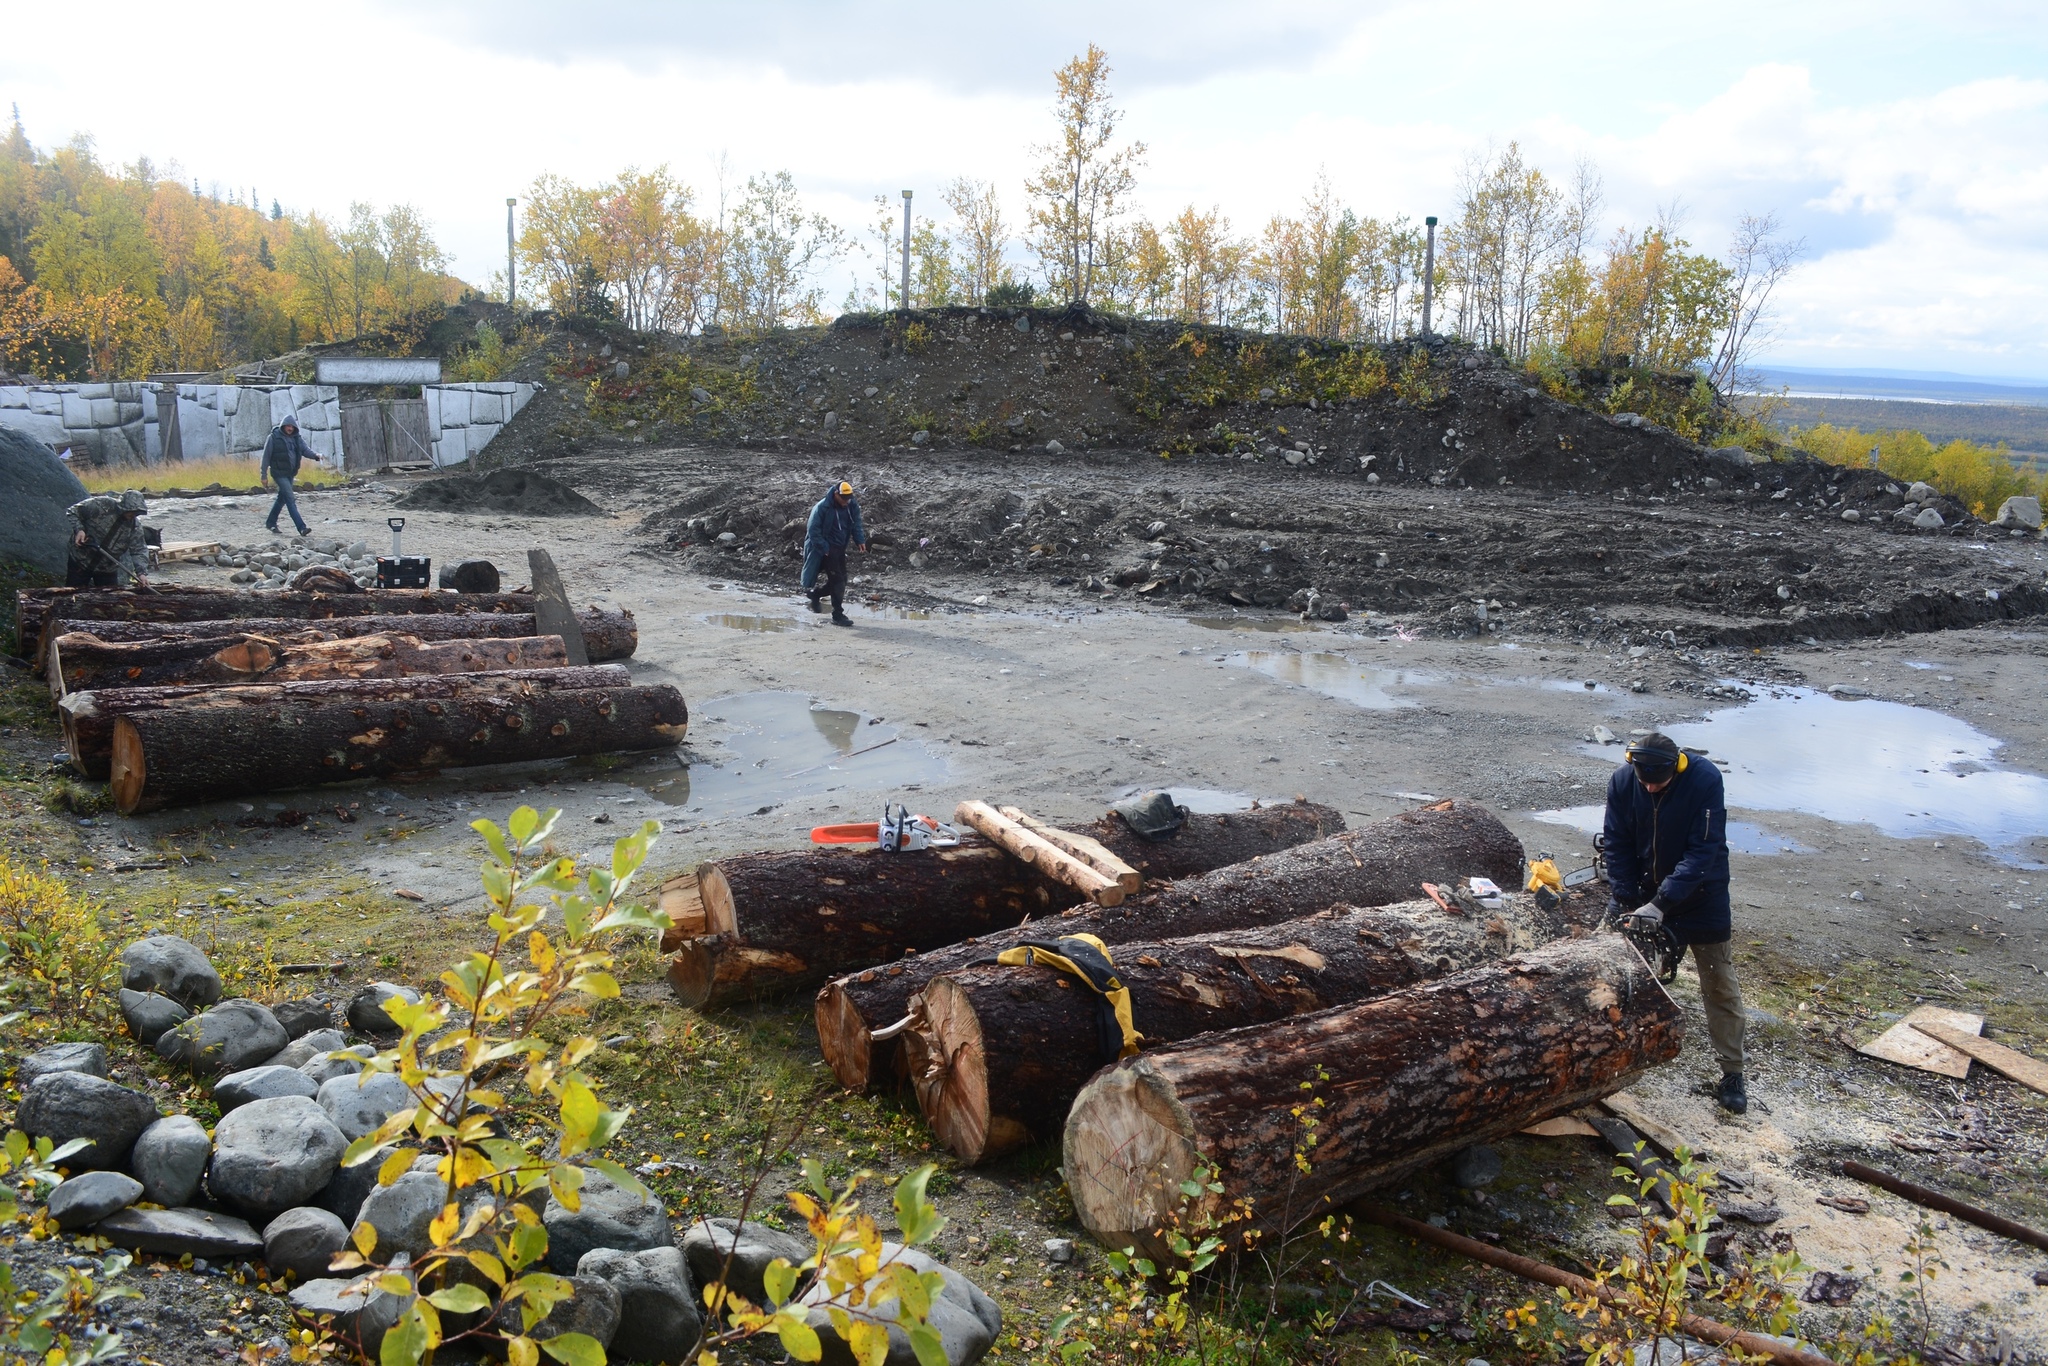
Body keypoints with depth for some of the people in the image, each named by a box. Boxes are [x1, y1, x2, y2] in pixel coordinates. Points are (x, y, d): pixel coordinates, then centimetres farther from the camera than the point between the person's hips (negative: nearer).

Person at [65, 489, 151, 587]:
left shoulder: (135, 525, -7)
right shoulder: (100, 505, -18)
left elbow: (139, 550, -8)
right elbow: (72, 512, -8)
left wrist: (142, 573, -22)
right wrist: (78, 529, -25)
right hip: (80, 562, -3)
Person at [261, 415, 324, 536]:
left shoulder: (296, 438, 6)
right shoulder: (274, 437, -10)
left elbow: (305, 450, -5)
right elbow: (266, 457, -7)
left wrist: (316, 455, -28)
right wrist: (264, 475, -7)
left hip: (291, 473, 7)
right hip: (279, 473, -6)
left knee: (282, 498, 17)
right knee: (290, 499, -13)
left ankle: (270, 523, 34)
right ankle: (301, 527, -19)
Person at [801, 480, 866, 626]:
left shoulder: (852, 506, -1)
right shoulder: (822, 507, -18)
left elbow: (856, 525, 9)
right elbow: (813, 531, -15)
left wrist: (860, 541, -6)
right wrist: (824, 549, -18)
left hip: (840, 549, 7)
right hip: (826, 549, -7)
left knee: (841, 580, 11)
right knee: (838, 581, -10)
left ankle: (814, 593, 35)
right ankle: (838, 615, -1)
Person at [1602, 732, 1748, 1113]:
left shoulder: (1705, 779, -26)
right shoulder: (1622, 781, -16)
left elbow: (1703, 851, -28)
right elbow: (1616, 846, -11)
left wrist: (1661, 904, -33)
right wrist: (1627, 905, -19)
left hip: (1699, 895, -3)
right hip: (1639, 891, 3)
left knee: (1719, 984, 3)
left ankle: (1732, 1073, 15)